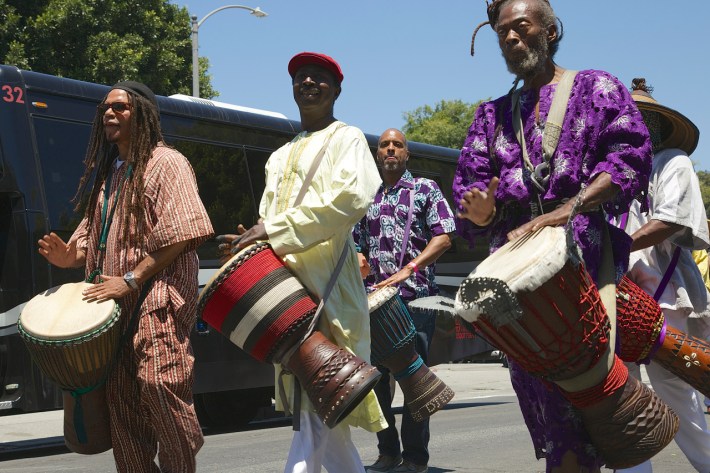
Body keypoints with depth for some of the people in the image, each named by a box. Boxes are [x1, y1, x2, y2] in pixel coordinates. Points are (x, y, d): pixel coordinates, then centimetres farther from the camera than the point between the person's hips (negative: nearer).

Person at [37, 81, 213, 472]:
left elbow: (180, 235, -14)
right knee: (120, 394, 5)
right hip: (115, 303, 8)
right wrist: (71, 256, 2)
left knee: (158, 384, -17)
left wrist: (131, 280, -19)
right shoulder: (105, 173, 21)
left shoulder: (165, 163, -3)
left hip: (157, 296, -7)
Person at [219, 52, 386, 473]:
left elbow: (354, 195, -15)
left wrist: (275, 229, -18)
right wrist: (254, 242, -1)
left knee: (317, 404, -12)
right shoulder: (282, 157, 26)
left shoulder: (346, 138, 4)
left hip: (327, 283, -7)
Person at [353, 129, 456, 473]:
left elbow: (443, 238, -3)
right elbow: (354, 240, 25)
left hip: (416, 294, -4)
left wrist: (408, 270, -15)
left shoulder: (425, 189, 6)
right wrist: (357, 257, 1)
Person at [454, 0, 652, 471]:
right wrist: (480, 211, -12)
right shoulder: (493, 114, 24)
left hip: (585, 257, -5)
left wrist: (567, 208, -18)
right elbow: (470, 181, 14)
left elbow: (630, 156, -5)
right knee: (531, 379, 3)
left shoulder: (596, 87, 10)